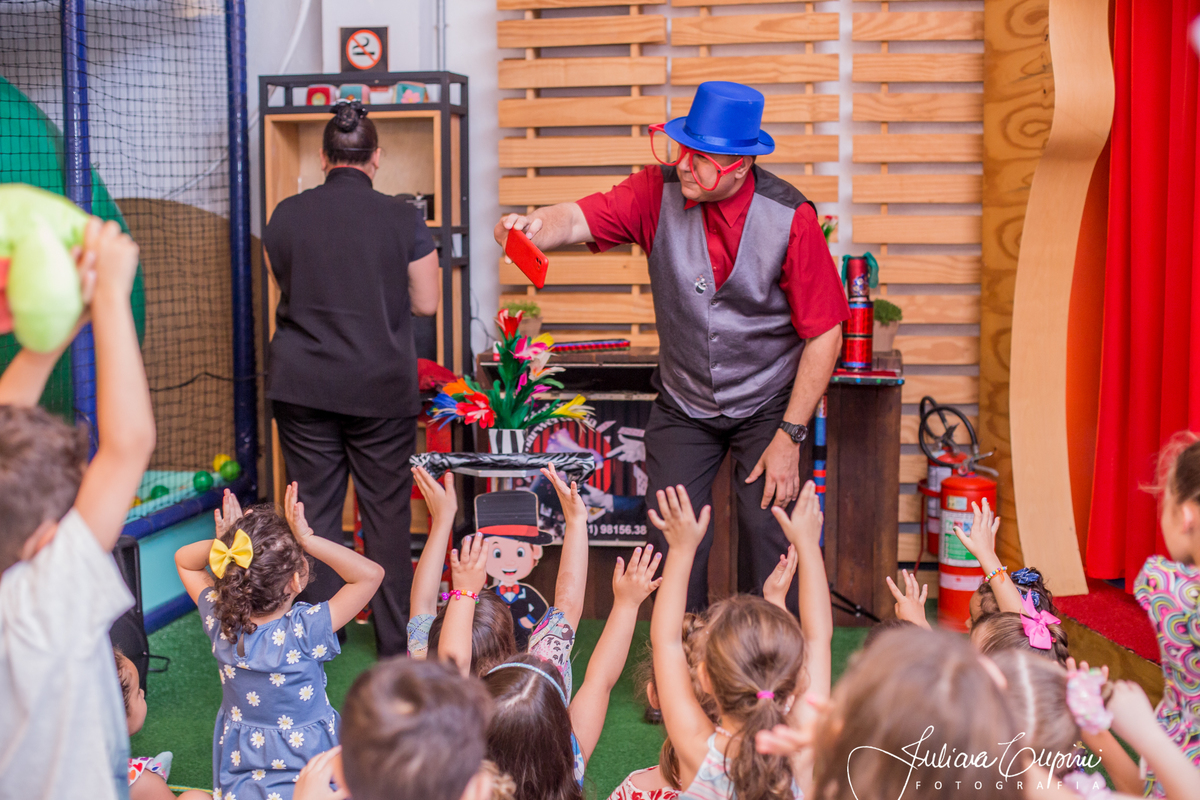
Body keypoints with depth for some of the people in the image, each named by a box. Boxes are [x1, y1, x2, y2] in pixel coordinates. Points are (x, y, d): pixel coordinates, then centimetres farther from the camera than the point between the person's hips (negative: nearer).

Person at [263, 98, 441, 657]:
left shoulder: (286, 215, 1)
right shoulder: (403, 218, -6)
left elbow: (286, 289, 12)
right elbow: (426, 302, -2)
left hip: (302, 385, 2)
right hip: (382, 386, -2)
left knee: (315, 509, 10)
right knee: (386, 512, 7)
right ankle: (394, 642, 14)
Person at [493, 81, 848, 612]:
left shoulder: (789, 218, -19)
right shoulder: (660, 191, -12)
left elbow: (824, 333, -14)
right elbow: (579, 218, -23)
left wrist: (789, 437, -15)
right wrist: (532, 228, -48)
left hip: (768, 407, -2)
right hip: (682, 407, 2)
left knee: (773, 546, -5)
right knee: (673, 548, 3)